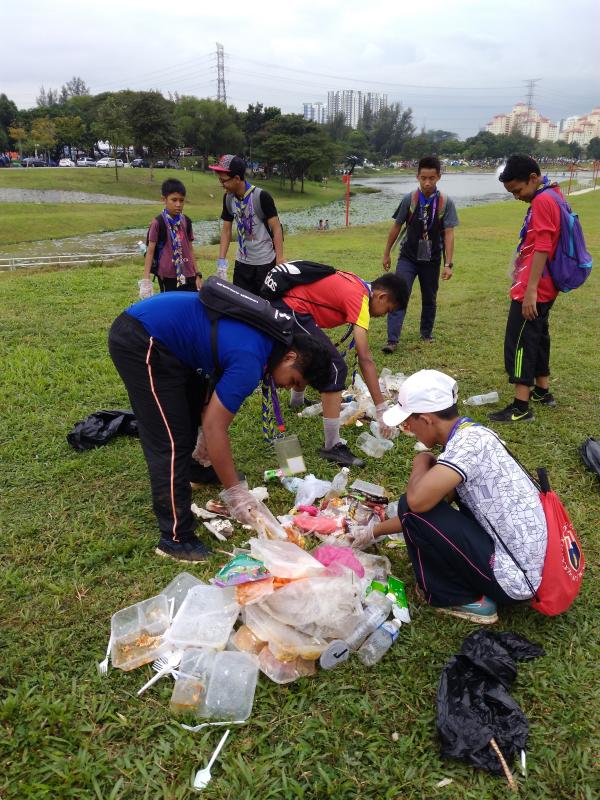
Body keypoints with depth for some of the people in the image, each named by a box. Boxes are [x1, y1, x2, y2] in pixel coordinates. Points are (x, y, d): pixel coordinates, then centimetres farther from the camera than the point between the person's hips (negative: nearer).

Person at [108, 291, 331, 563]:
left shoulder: (267, 336, 6)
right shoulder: (251, 362, -22)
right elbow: (214, 427, -20)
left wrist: (209, 447, 21)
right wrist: (234, 491, -12)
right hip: (139, 343, -11)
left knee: (195, 407, 26)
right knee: (171, 441, -10)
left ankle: (186, 468, 51)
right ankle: (175, 539, -1)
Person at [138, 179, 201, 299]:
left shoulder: (186, 221, 7)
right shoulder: (158, 223, -8)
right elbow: (150, 251, -6)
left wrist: (197, 274, 11)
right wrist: (146, 280, -11)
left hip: (188, 275, 5)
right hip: (168, 276, -4)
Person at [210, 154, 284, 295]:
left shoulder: (261, 197, -16)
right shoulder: (228, 198, 1)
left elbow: (276, 228, -12)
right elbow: (226, 230, 9)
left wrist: (280, 261, -15)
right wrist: (221, 260, 2)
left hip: (265, 263, -5)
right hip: (242, 262, 5)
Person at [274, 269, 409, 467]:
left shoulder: (356, 283, 12)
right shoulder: (359, 298, -14)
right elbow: (365, 359, -19)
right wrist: (381, 410, -18)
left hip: (280, 303, 11)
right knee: (335, 368, -14)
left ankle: (297, 402, 63)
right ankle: (332, 447, -9)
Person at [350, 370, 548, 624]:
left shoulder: (469, 441, -21)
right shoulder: (471, 434, 8)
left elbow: (417, 500, -31)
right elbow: (432, 503, 16)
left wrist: (421, 463, -8)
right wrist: (374, 531, 24)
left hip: (515, 579, -9)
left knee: (414, 507, -12)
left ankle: (459, 598, 4)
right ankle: (471, 587, 13)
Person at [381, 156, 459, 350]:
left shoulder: (446, 203, -8)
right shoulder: (409, 199, -7)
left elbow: (448, 234, -9)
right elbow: (396, 227, 3)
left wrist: (448, 264, -13)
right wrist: (387, 253, 8)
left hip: (432, 260, 1)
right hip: (407, 258, -1)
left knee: (429, 299, 14)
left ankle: (426, 333, 34)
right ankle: (392, 340, -15)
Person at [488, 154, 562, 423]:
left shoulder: (542, 202, -16)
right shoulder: (551, 196, 15)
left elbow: (542, 249, -22)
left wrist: (530, 290, -25)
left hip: (533, 290, -10)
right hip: (544, 288, 10)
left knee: (520, 341, -8)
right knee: (537, 337, 18)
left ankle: (521, 407, -6)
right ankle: (543, 391, 30)